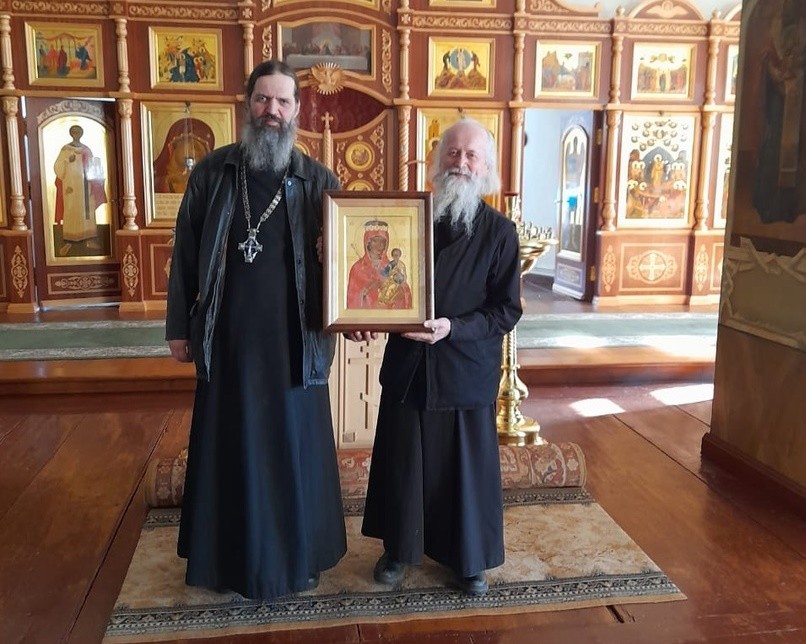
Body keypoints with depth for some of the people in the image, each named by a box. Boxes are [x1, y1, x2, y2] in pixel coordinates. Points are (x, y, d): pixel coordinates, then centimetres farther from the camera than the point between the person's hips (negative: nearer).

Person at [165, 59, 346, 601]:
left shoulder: (319, 181, 0)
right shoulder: (212, 173, 2)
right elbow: (186, 253, 5)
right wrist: (180, 327, 4)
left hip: (294, 341, 0)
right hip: (228, 340, 1)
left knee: (294, 448, 10)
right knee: (230, 449, 12)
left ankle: (297, 556, 29)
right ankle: (231, 557, 31)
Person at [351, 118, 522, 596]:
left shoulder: (500, 231, -5)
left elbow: (507, 310, -8)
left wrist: (453, 328, -22)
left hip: (466, 371, -2)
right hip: (407, 368, 3)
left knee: (467, 466, 9)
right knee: (403, 462, 13)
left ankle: (470, 560, 29)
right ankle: (399, 549, 34)